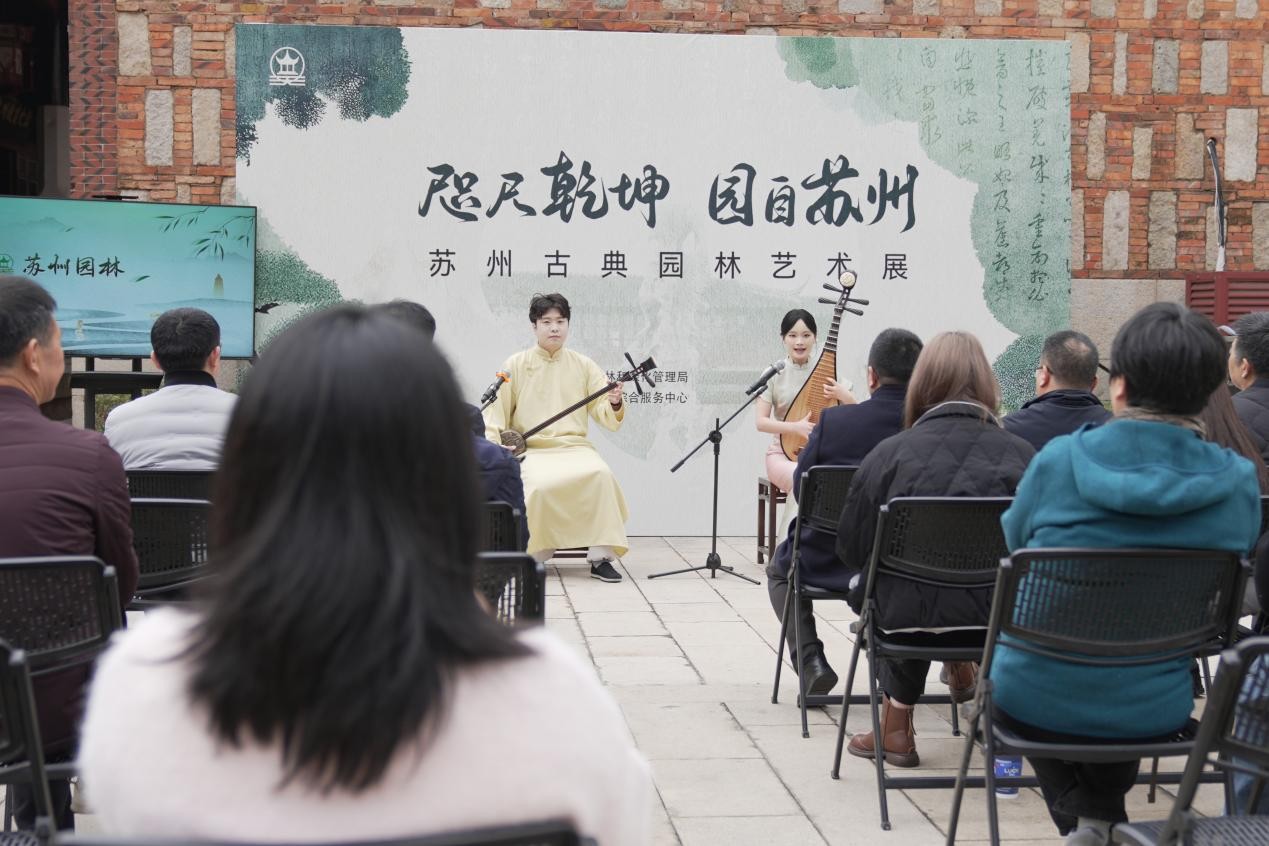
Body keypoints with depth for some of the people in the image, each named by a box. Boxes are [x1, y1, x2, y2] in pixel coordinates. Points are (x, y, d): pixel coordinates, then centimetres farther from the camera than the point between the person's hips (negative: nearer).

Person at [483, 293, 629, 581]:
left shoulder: (583, 365, 11)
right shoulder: (516, 365, 8)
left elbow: (605, 417, 8)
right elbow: (496, 413, 5)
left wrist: (614, 403, -15)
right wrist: (489, 446, -12)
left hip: (575, 447, 1)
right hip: (531, 449, -1)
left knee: (600, 474, -31)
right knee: (540, 484, -34)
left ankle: (601, 557, -24)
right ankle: (533, 557, -14)